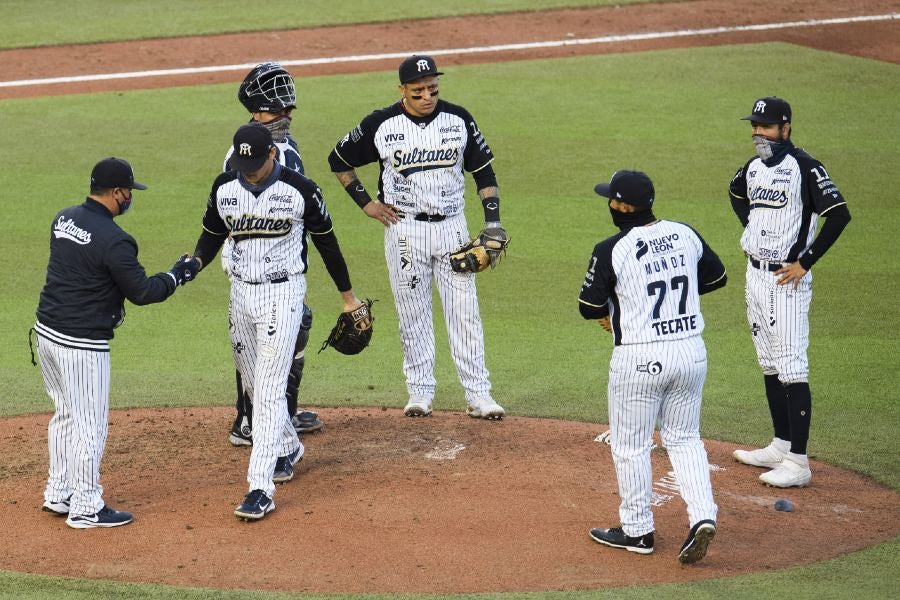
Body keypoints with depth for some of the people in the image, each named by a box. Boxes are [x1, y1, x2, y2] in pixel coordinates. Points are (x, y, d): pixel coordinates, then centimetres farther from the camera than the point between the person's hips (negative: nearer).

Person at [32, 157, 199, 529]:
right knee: (90, 425, 3)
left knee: (66, 415, 22)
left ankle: (59, 494, 30)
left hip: (46, 331, 9)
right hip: (82, 344, -9)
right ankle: (86, 508, 10)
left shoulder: (63, 219, 5)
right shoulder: (113, 240, -21)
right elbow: (141, 292, -15)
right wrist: (177, 276, 0)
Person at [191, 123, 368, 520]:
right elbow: (212, 235, 12)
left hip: (282, 294, -5)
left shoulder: (300, 190, -11)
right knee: (253, 384, 17)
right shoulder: (224, 188, 0)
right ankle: (287, 448, 43)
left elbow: (325, 241, 0)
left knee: (270, 389, -11)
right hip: (241, 293, 5)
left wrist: (348, 296, 7)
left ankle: (260, 488, -14)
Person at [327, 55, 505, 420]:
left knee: (465, 312, 0)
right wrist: (366, 204, 1)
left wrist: (493, 223, -5)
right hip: (404, 229, -1)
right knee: (412, 314, 5)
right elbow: (339, 160, 8)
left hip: (452, 226, 1)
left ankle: (478, 395, 3)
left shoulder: (459, 120, -1)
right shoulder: (381, 125, -6)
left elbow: (484, 170, 5)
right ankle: (420, 393, 15)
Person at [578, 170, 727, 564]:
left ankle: (637, 531, 19)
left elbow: (589, 307, -8)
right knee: (684, 438, 18)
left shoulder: (611, 251, -15)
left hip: (640, 358, -5)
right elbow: (717, 277, 14)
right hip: (691, 351, 5)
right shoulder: (686, 235, 1)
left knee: (631, 446, 10)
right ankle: (703, 515, 3)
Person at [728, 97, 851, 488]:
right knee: (770, 365, 15)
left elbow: (839, 214, -21)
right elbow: (736, 192, 33)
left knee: (791, 368, -9)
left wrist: (805, 262, -18)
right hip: (755, 275, 9)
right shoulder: (754, 167, 9)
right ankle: (781, 446, 25)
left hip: (786, 280, -9)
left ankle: (798, 462, -9)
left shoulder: (804, 168, -15)